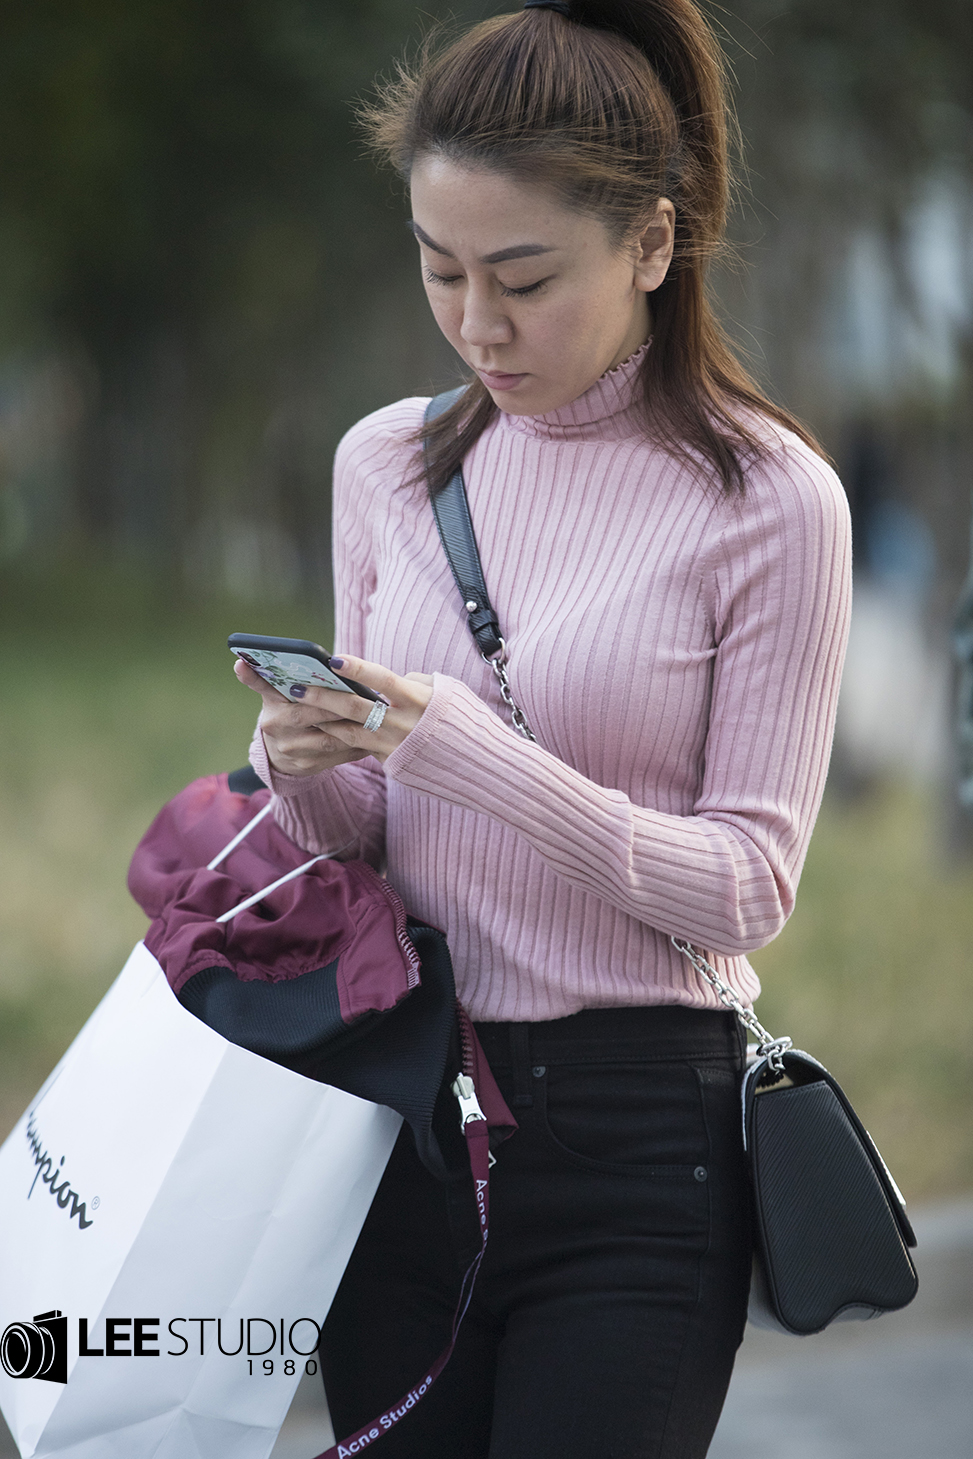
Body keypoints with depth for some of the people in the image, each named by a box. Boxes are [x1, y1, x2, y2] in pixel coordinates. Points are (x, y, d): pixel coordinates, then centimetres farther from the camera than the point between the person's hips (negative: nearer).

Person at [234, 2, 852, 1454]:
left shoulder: (767, 500, -8)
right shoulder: (387, 465, 8)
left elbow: (750, 881, -9)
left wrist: (484, 762, -22)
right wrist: (304, 772, -10)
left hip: (633, 1132, -4)